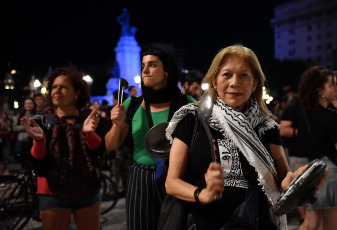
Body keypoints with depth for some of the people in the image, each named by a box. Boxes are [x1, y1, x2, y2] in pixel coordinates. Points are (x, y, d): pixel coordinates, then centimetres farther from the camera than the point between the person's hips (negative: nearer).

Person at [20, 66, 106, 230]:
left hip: (87, 191, 1)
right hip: (53, 193, 0)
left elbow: (100, 150, -8)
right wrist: (38, 139, -24)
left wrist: (88, 132, -27)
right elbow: (38, 159, -5)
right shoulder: (43, 122, 4)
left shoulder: (89, 118, 3)